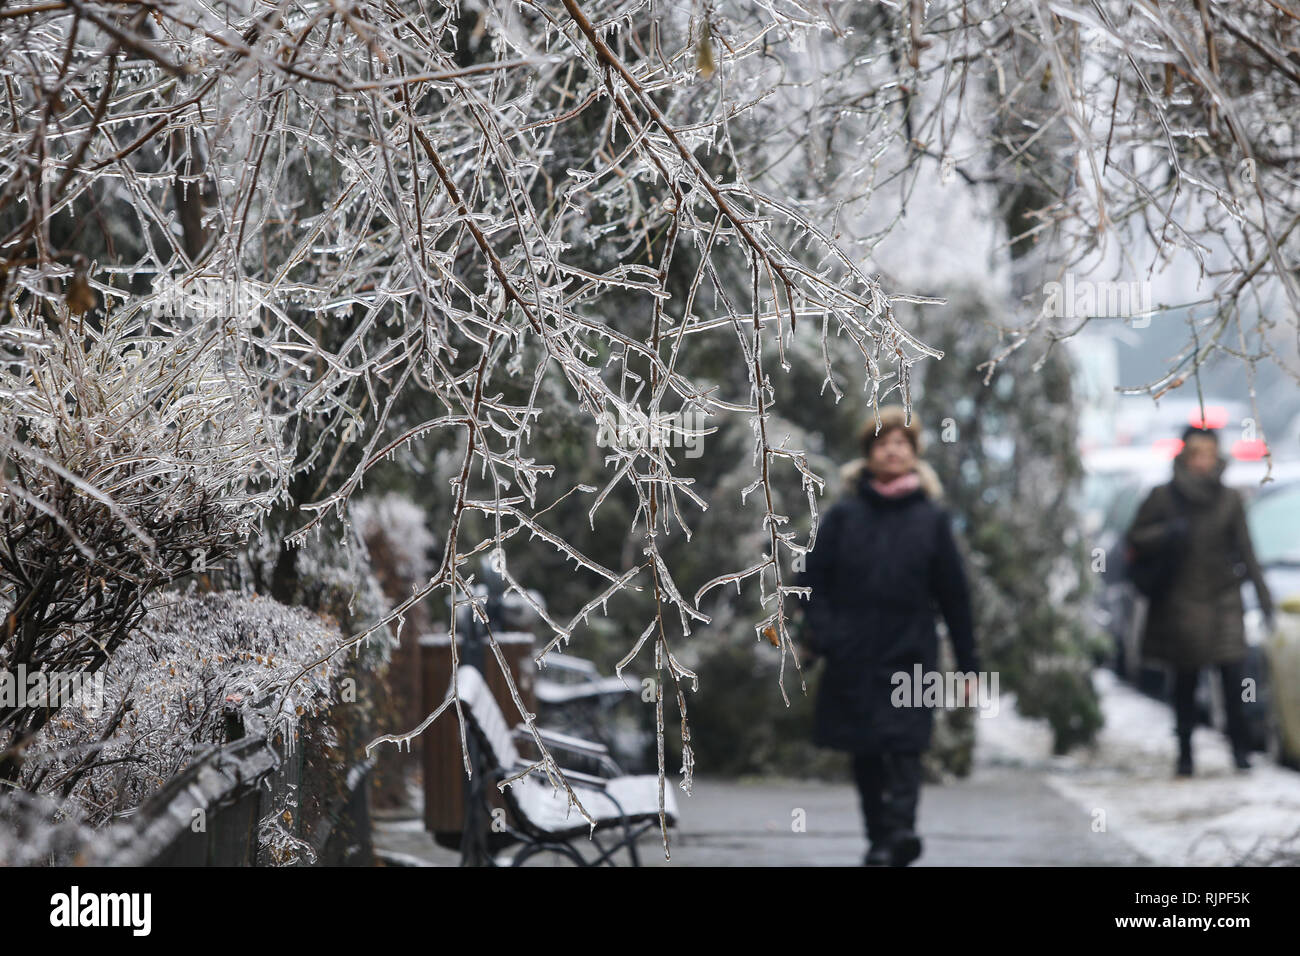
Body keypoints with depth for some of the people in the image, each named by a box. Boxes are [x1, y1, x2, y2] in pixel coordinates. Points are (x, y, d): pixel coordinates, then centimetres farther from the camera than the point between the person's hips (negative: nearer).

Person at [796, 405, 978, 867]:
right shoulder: (844, 516, 6)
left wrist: (968, 665, 6)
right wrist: (822, 633, -10)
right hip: (854, 660, 1)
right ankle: (879, 838, 17)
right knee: (866, 756, 7)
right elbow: (812, 578, 6)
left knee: (903, 746, -15)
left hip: (910, 656, -1)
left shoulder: (931, 518, 6)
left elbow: (954, 595, 7)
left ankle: (899, 830, -26)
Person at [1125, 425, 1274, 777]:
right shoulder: (1163, 497, -1)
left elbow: (1246, 550, 8)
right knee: (1185, 682, 3)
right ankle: (1185, 754, 12)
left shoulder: (1229, 500, 4)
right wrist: (1166, 533, -14)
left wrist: (1263, 593, 3)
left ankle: (1240, 748, 3)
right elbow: (1134, 538, 4)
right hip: (1181, 600, -1)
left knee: (1232, 676, -9)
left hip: (1224, 599, 1)